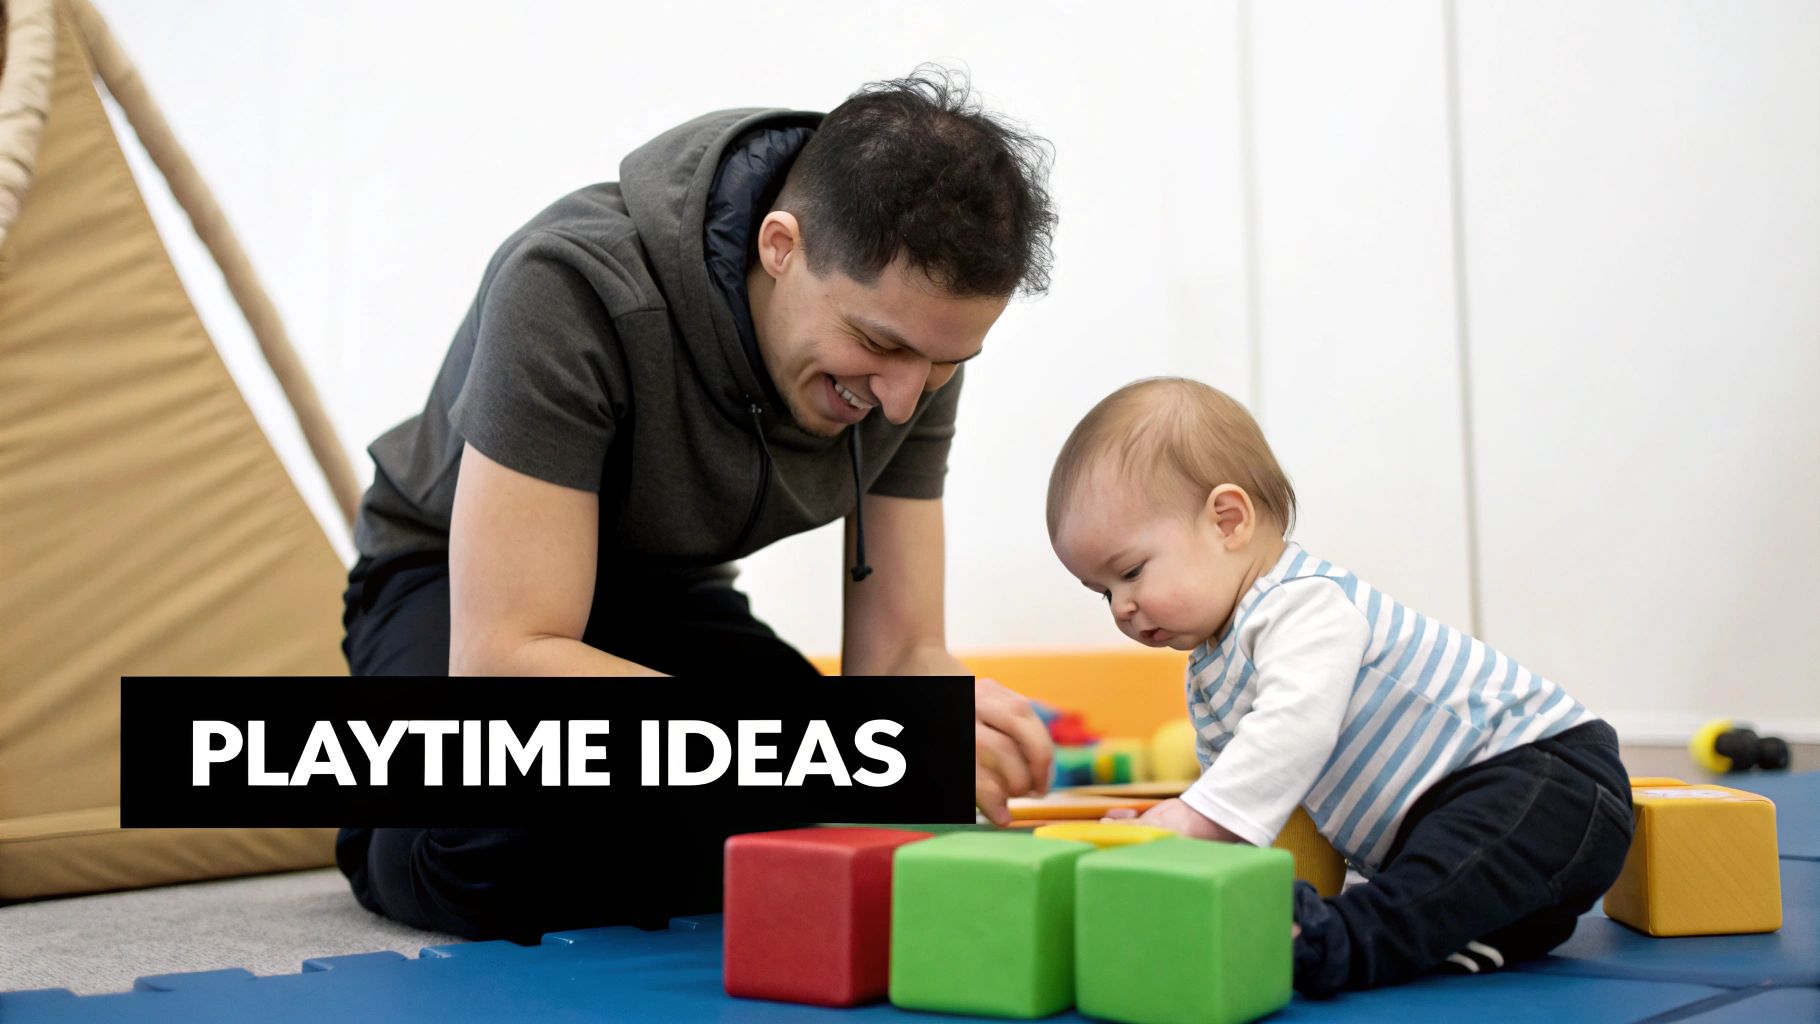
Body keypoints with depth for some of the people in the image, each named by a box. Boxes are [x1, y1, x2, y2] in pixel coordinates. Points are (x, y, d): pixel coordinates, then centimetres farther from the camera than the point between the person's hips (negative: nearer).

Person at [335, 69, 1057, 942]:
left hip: (663, 591, 5)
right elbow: (502, 663, -39)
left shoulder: (915, 327, -18)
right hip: (456, 584, -5)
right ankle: (394, 845, 1)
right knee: (520, 851, -36)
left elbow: (897, 655, -13)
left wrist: (953, 716, -38)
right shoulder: (573, 287, -36)